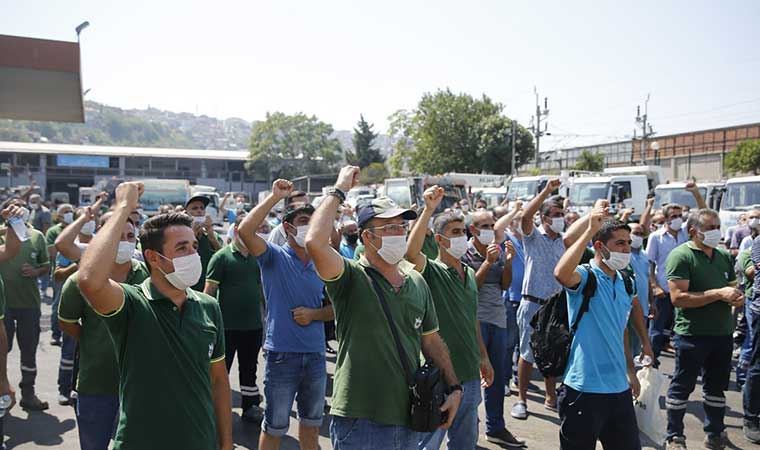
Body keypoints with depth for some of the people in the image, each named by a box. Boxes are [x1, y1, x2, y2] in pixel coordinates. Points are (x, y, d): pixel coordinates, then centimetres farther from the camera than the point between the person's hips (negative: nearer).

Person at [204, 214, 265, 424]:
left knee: (249, 369, 17)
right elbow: (209, 291, -9)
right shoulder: (222, 257, -8)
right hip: (228, 326, -5)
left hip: (253, 325, 5)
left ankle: (250, 406, 29)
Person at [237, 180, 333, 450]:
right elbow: (245, 230, -25)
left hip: (316, 355, 5)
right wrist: (276, 197, -22)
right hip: (282, 354, -4)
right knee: (275, 426, 9)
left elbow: (335, 308, 10)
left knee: (312, 421, 21)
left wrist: (313, 314, -10)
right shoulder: (274, 257, -7)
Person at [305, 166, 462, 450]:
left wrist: (454, 387, 8)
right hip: (360, 423, -5)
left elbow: (431, 341, 14)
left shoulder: (417, 282, 7)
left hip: (409, 419, 6)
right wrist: (338, 191, -18)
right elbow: (315, 242, -29)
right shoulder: (351, 279, -11)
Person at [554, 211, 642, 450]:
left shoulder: (626, 284, 10)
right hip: (584, 388, -7)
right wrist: (590, 231, -33)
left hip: (620, 388, 7)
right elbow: (560, 273, -37)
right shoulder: (585, 276, -11)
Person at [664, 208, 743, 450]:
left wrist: (738, 297, -4)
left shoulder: (724, 255, 9)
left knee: (717, 386, 18)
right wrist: (718, 294, -23)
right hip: (693, 334, -7)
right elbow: (678, 298, -21)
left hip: (722, 333, 7)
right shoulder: (681, 255, -13)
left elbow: (732, 286, 20)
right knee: (682, 386, 5)